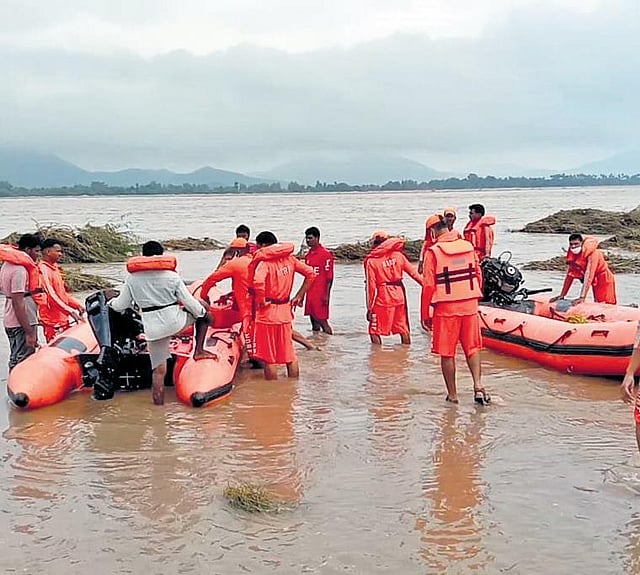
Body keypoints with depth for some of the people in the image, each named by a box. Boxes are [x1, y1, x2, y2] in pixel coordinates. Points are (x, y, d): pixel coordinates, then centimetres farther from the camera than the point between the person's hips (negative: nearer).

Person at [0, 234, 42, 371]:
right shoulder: (20, 269, -20)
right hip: (22, 324, -10)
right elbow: (18, 303, -24)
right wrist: (29, 332, -24)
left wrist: (31, 290, 13)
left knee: (15, 361, 18)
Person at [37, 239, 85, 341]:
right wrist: (70, 311, -26)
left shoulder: (56, 268, 16)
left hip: (63, 319, 9)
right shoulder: (43, 269, -14)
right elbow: (51, 296, -22)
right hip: (52, 321, -9)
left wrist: (77, 305, 7)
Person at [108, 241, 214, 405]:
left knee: (158, 369, 9)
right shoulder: (171, 276, -4)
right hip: (175, 322, -2)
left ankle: (158, 403, 8)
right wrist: (203, 312, 16)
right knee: (205, 315, 23)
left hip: (152, 328, 2)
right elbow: (189, 302, -3)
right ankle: (199, 350, 18)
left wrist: (111, 302, 32)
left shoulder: (132, 278, 2)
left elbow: (120, 306, 9)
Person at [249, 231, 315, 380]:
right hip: (285, 312, 6)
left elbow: (257, 282, -33)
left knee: (269, 359, 3)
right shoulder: (289, 258, 6)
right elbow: (310, 273, 8)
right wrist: (299, 296, 10)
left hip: (267, 313, -6)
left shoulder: (264, 262, -14)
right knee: (290, 356, 14)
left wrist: (261, 300, -16)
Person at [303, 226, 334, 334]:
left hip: (321, 295, -8)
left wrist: (327, 295, -16)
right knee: (314, 322, 10)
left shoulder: (325, 254, -10)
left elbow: (329, 277, -12)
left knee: (322, 320, -7)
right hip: (310, 294, 8)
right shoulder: (308, 254, 14)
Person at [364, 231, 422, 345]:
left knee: (375, 330, 5)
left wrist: (369, 308, -5)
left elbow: (371, 285, -9)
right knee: (402, 327, 17)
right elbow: (413, 272, 6)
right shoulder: (398, 255, 4)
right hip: (399, 295, 5)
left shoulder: (371, 261, -7)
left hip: (383, 298, -5)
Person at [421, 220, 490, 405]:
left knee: (447, 353, 6)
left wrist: (425, 315, -1)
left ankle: (452, 395, 12)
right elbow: (479, 276, 10)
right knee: (472, 348, 14)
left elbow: (428, 286, -8)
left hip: (446, 308, -4)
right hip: (470, 306, 4)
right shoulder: (469, 246, 6)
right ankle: (478, 384, -2)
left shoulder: (433, 252, -8)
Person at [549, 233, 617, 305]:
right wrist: (562, 295, -3)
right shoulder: (572, 254, -6)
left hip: (605, 280, -7)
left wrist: (582, 297, -38)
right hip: (596, 283, 7)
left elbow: (588, 275, -33)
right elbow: (570, 274, -1)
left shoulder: (593, 253, -27)